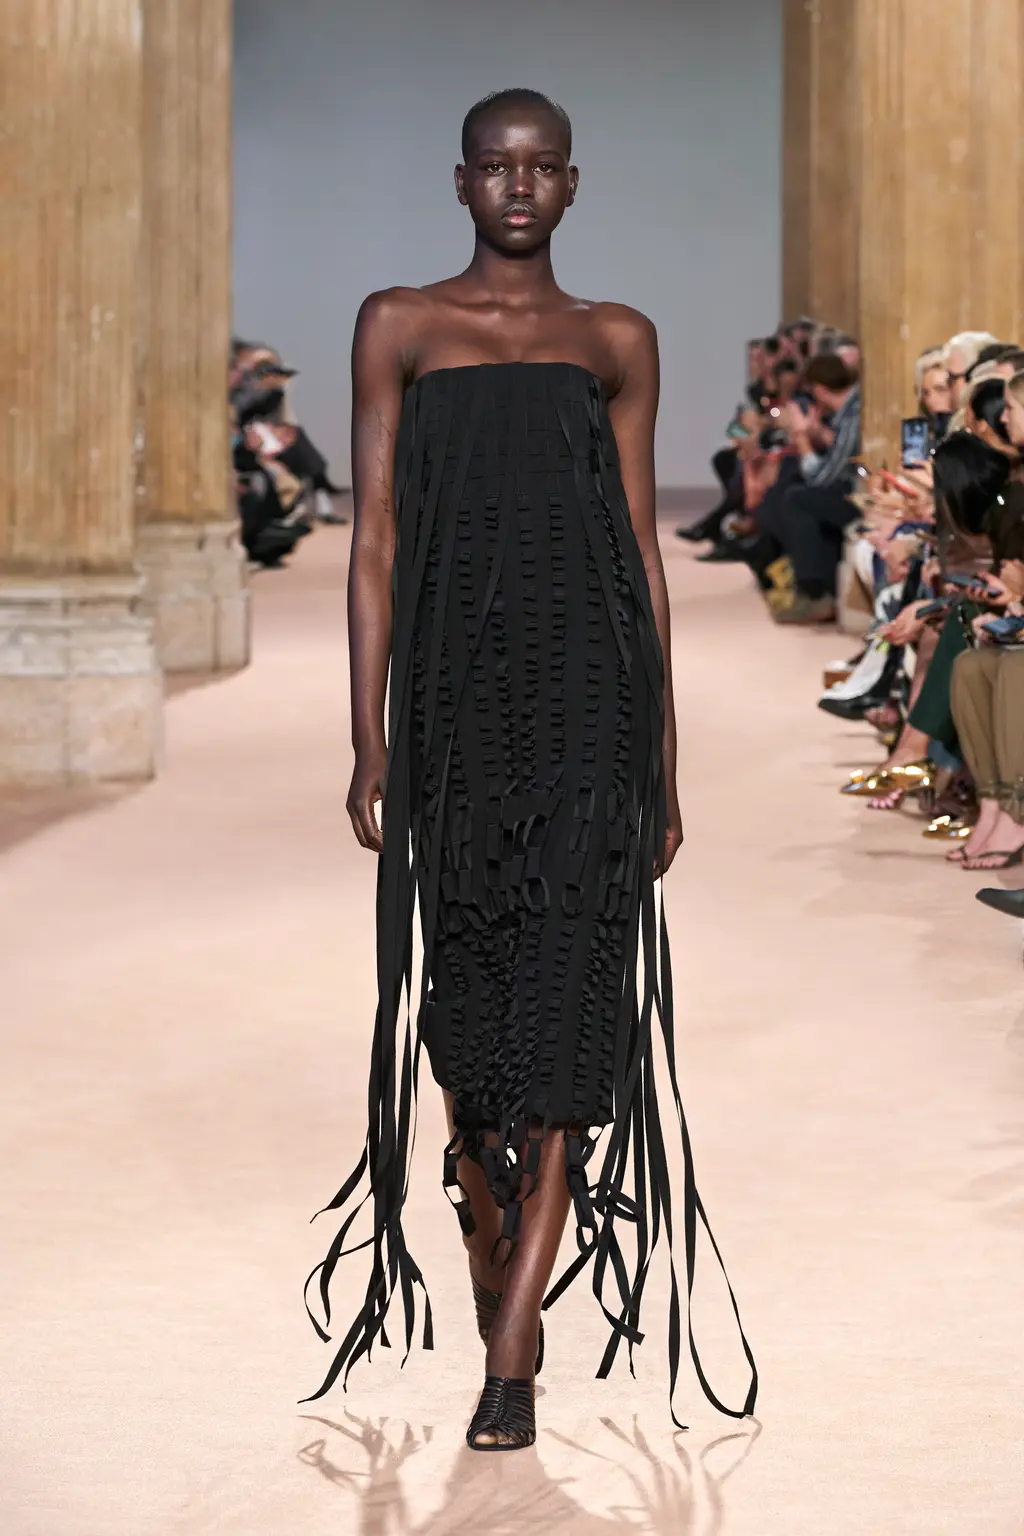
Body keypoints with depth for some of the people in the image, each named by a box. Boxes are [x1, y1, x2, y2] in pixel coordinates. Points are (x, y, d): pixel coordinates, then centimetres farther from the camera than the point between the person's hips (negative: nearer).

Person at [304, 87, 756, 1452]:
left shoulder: (618, 342, 11)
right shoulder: (401, 326, 8)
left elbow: (643, 547, 11)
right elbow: (375, 538, 4)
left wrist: (664, 758, 7)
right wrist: (370, 741, -3)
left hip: (590, 698, 0)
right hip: (457, 694, 0)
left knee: (562, 1018, -8)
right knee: (468, 1006, 6)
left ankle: (511, 1363, -9)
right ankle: (495, 1274, 28)